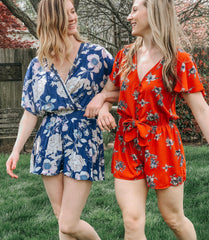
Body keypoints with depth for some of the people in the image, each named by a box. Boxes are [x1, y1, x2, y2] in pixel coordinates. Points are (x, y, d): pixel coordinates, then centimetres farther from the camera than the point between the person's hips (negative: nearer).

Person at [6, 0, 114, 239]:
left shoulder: (95, 54, -3)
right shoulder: (38, 65, 5)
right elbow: (30, 112, 8)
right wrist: (16, 150, 0)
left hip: (84, 141, -3)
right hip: (50, 142, 3)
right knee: (61, 218, 10)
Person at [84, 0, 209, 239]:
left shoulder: (179, 61, -7)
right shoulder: (125, 55, 7)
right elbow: (110, 90, 20)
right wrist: (102, 105, -2)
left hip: (162, 145, -3)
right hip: (127, 145, 4)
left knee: (173, 219, 10)